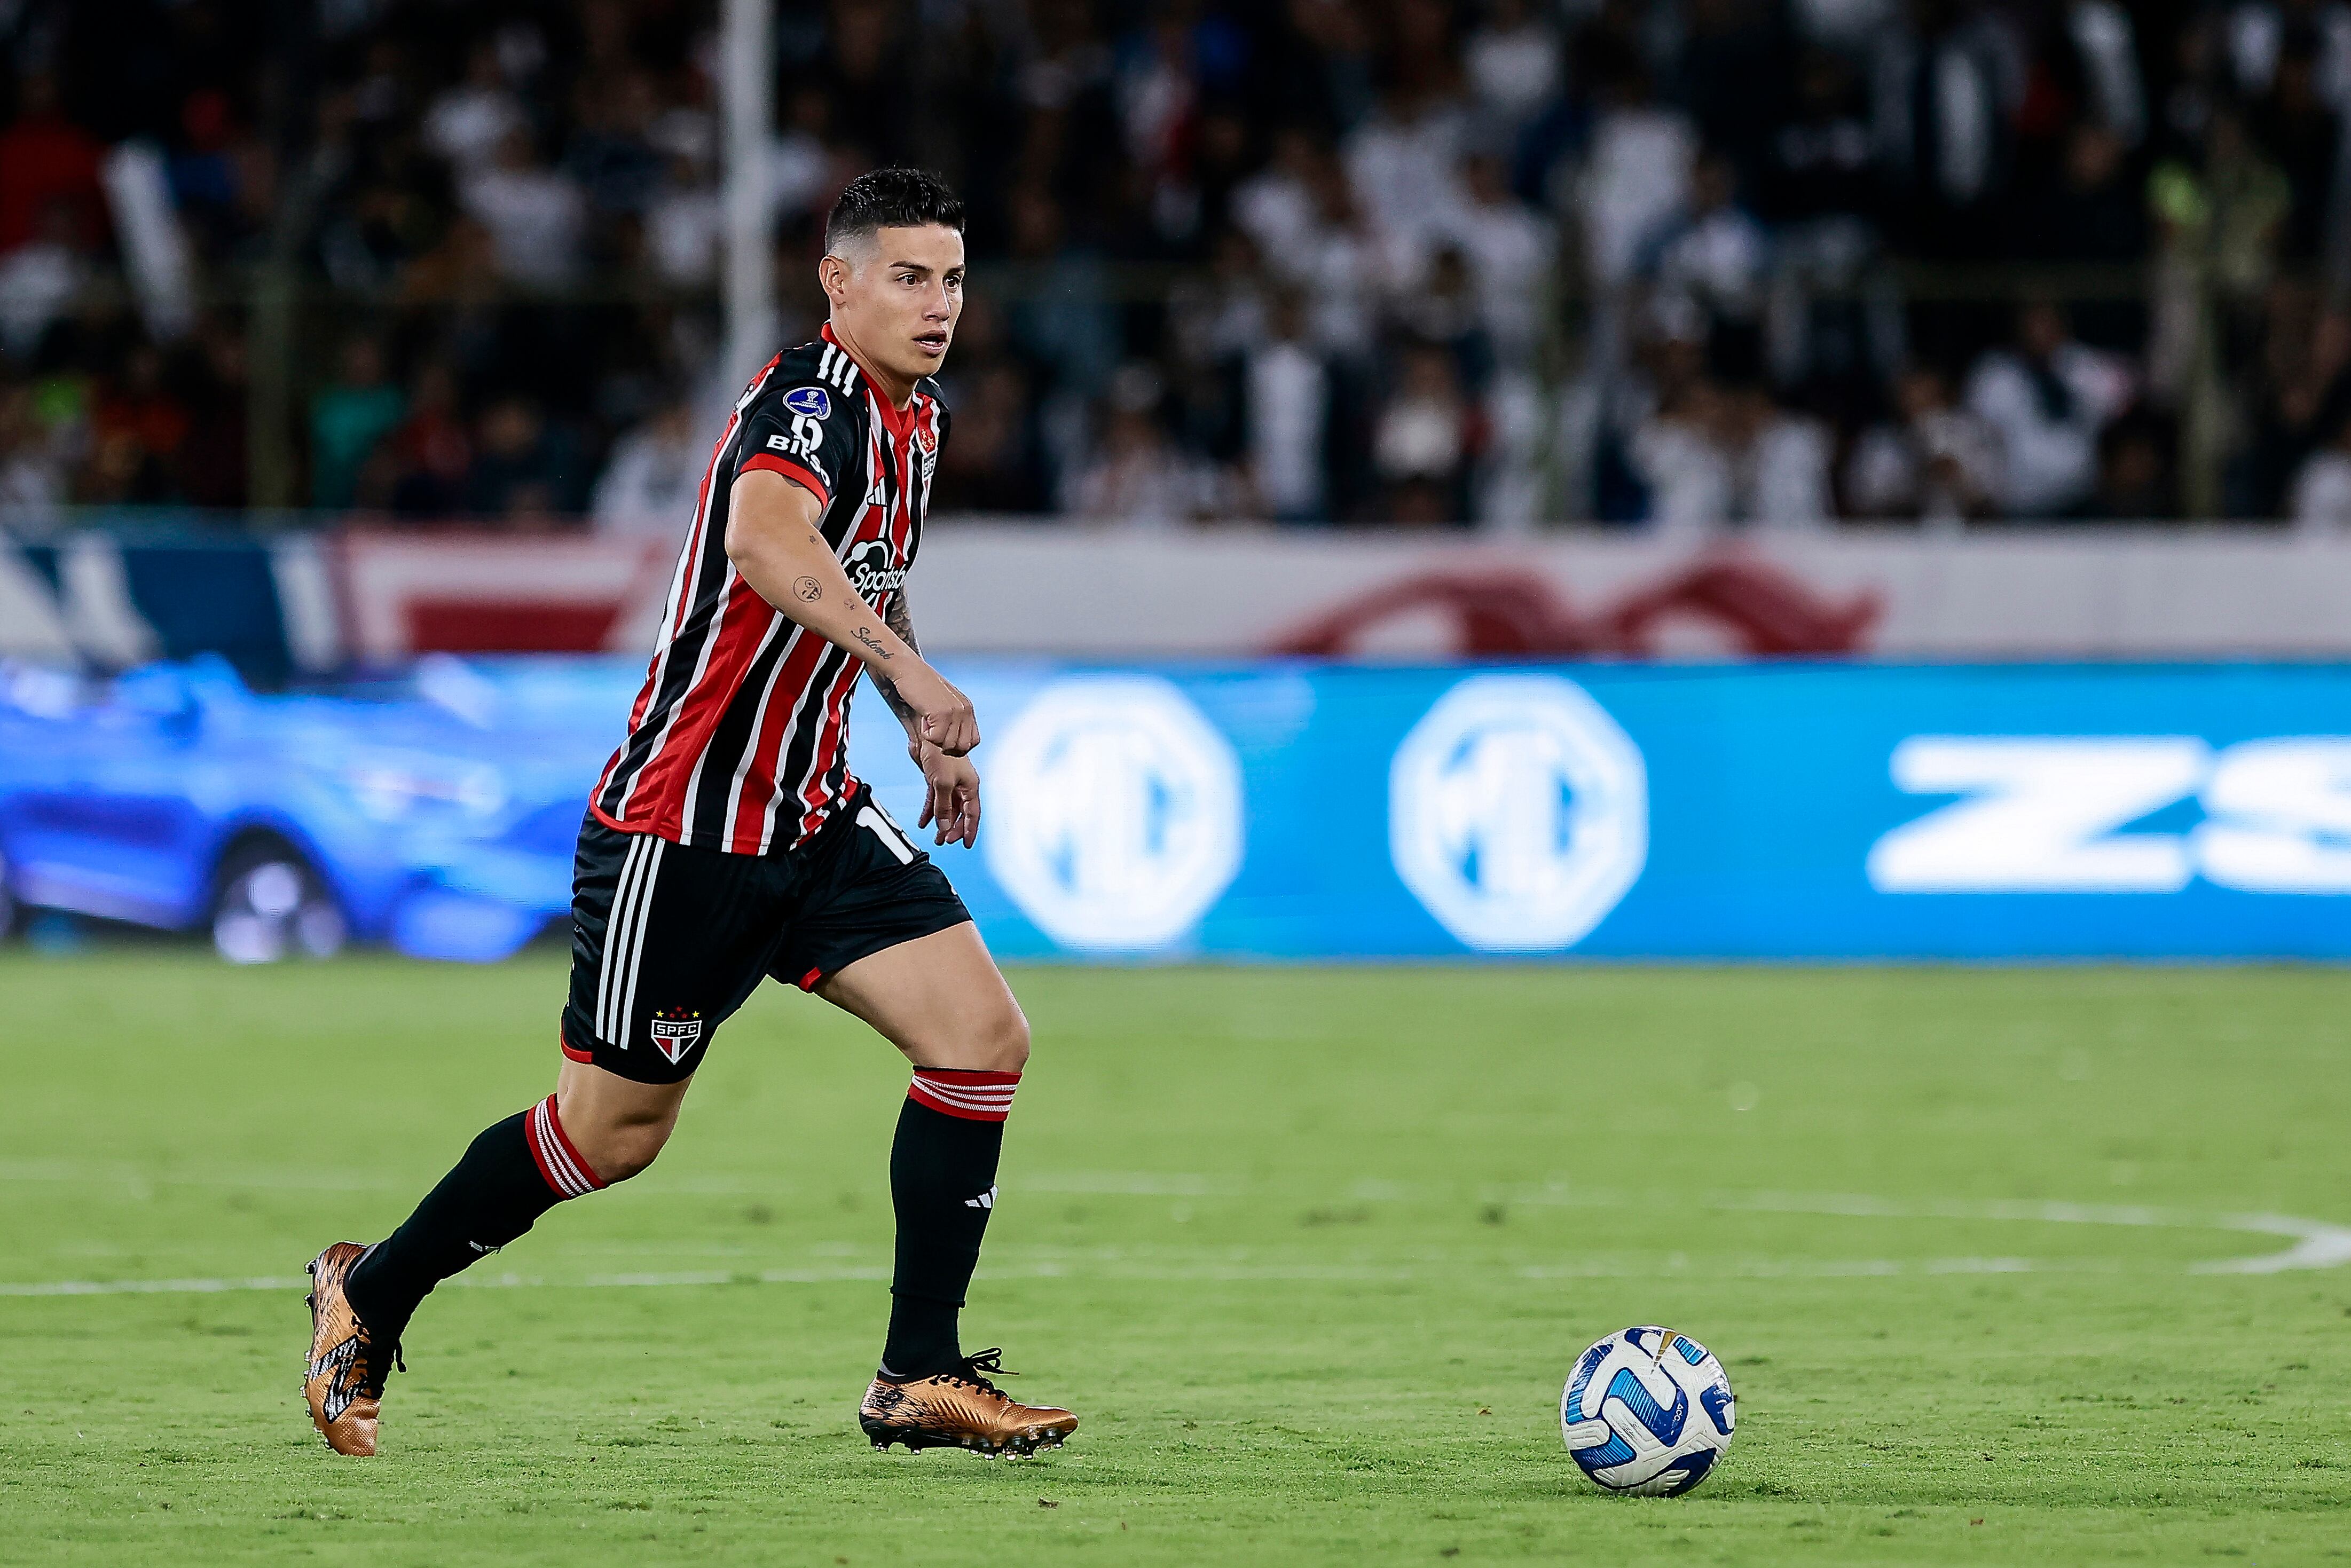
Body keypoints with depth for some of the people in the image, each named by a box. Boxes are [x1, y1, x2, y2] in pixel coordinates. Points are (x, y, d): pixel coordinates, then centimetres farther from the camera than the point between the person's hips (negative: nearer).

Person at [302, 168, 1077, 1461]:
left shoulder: (915, 418, 10)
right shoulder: (810, 396, -19)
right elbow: (764, 539, -42)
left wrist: (926, 734, 27)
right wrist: (907, 671, -49)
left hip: (811, 819, 8)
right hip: (683, 818, -8)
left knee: (983, 1035, -7)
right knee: (612, 1133, 2)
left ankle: (921, 1379, -2)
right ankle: (370, 1295, 25)